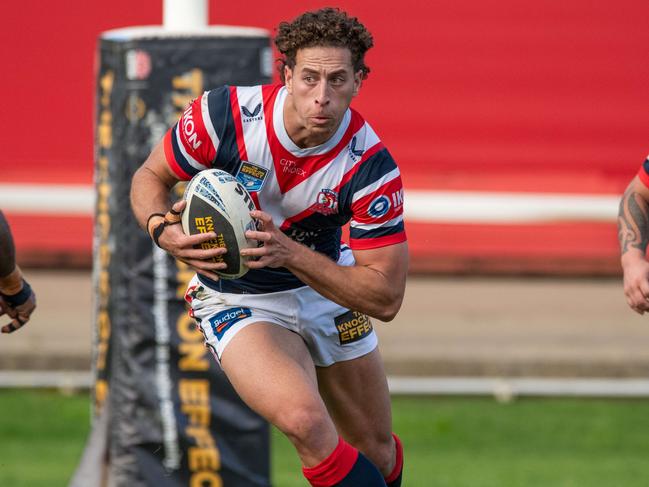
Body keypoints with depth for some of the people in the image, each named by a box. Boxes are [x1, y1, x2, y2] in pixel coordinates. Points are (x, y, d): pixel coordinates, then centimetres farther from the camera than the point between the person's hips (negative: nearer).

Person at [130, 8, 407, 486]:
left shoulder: (372, 166, -23)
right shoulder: (226, 113, -25)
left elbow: (385, 297, -23)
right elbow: (150, 177, -7)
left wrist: (291, 253, -36)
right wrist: (164, 230, -31)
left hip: (326, 285, 2)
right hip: (238, 299, -2)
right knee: (305, 421, -30)